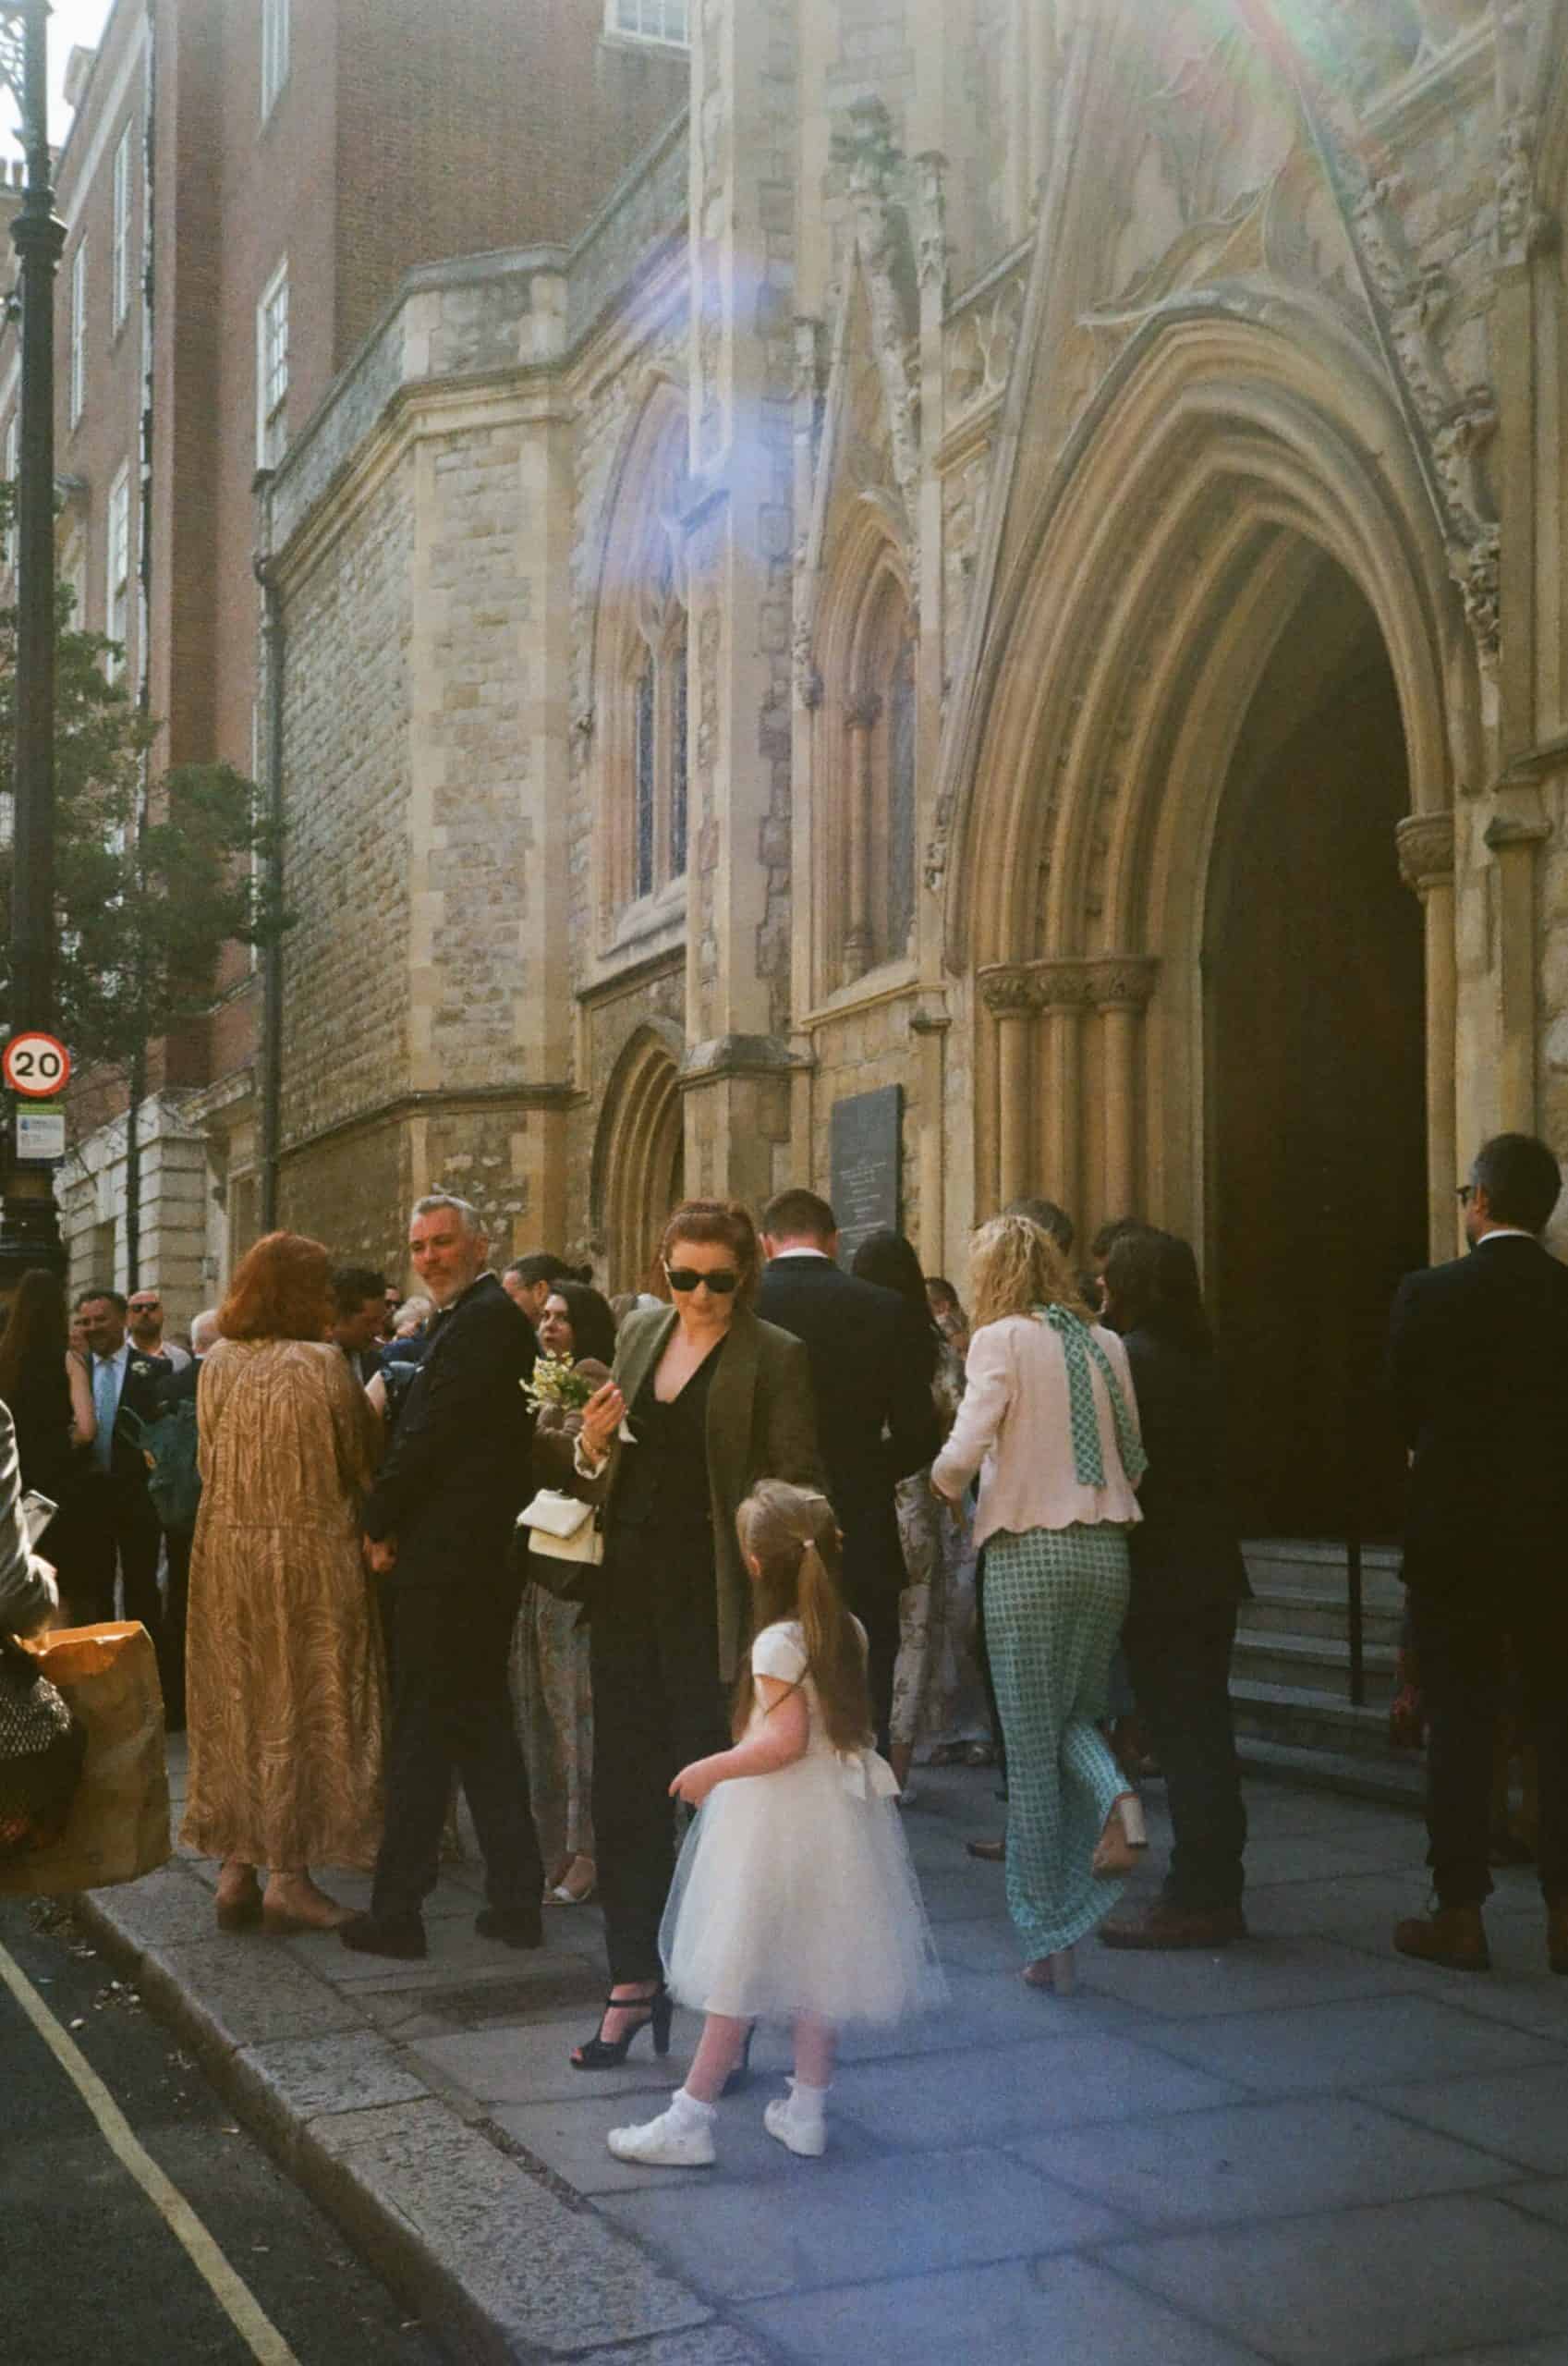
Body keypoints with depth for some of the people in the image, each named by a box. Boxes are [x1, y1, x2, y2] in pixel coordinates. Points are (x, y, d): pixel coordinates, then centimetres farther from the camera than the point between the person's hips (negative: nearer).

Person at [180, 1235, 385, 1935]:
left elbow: (211, 1457, 9)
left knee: (234, 1711, 14)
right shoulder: (320, 1363, -14)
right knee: (300, 1712, 5)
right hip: (309, 1556, -5)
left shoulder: (216, 1363, 1)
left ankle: (238, 1867, 16)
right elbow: (363, 1458, -7)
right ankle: (288, 1877, 7)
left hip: (225, 1555, 5)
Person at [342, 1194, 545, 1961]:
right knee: (482, 1724, 14)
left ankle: (397, 1910, 3)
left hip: (447, 1558, -10)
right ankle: (515, 1900, 20)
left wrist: (381, 1524, -8)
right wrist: (394, 1522, 7)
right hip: (481, 1555, 10)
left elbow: (434, 1434, -18)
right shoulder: (486, 1317, 17)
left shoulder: (483, 1318, -14)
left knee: (423, 1732, -3)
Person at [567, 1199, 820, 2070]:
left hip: (712, 1603, -5)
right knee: (623, 1790, 9)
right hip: (628, 1592, 5)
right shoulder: (637, 1334, 11)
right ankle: (633, 1980, 21)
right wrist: (593, 1443, -4)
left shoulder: (775, 1357, -6)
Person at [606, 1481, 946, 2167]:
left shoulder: (777, 1643, -18)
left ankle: (690, 2120, 4)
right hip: (841, 1809, 7)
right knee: (818, 1963, 14)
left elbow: (785, 1741, -24)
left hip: (780, 1819, -7)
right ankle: (806, 2110, 21)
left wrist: (712, 1770, -15)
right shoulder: (849, 1632, 3)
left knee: (737, 1970, -2)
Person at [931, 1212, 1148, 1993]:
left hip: (1029, 1549, -5)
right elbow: (1134, 1460, 11)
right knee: (1074, 1716, 22)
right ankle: (1113, 1796, -11)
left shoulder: (1001, 1339, -7)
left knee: (1031, 1748, 4)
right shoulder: (1105, 1344, 9)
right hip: (1107, 1548, 5)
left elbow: (965, 1450, -17)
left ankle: (1050, 1937, 9)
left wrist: (945, 1483, 4)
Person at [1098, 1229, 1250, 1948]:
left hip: (1159, 1571, -8)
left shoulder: (1126, 1357, -15)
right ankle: (1216, 1894, 20)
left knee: (1181, 1735, -5)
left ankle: (1194, 1902, 0)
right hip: (1211, 1566, 8)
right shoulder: (1199, 1357, 11)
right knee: (1205, 1733, 13)